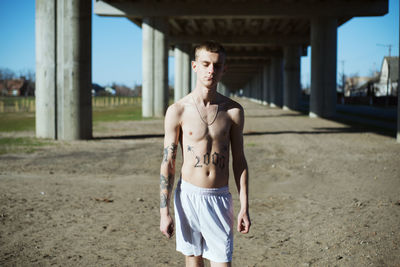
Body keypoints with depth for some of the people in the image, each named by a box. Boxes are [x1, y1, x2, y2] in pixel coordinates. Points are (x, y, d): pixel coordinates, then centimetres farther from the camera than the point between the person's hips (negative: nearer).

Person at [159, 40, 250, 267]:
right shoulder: (178, 111, -5)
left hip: (220, 198, 1)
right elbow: (168, 163, -3)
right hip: (189, 195, -1)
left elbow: (239, 161, 5)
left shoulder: (233, 111, 1)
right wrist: (164, 212, -7)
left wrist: (245, 207, 1)